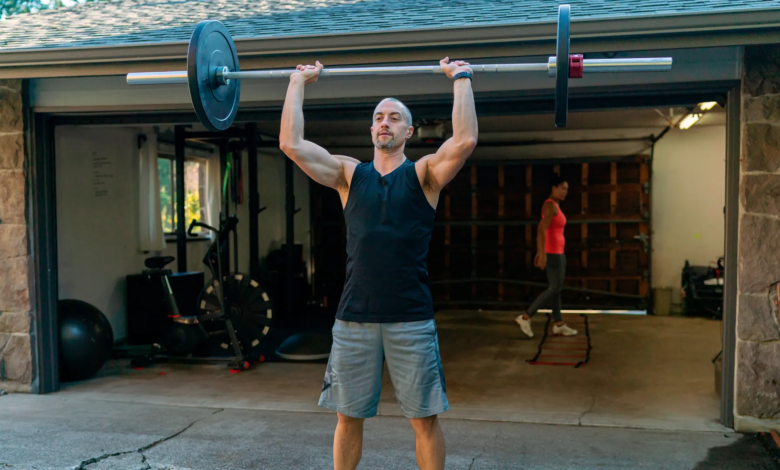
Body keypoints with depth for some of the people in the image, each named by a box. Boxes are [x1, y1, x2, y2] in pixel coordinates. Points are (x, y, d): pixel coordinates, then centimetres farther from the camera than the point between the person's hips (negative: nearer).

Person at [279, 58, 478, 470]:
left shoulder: (424, 174, 4)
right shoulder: (349, 174, 10)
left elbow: (464, 140, -13)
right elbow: (291, 144, 1)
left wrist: (462, 79, -6)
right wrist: (298, 83, 7)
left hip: (411, 319, -2)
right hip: (353, 317, 2)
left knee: (425, 419, 7)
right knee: (348, 416, 13)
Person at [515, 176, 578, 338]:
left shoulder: (553, 206, 14)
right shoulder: (551, 205, -18)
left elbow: (541, 231, 19)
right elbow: (541, 230, -27)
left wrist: (539, 253, 22)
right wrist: (543, 254, -31)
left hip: (556, 251, 10)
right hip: (553, 252, -10)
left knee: (557, 287, 12)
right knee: (555, 288, -5)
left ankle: (559, 325, 18)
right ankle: (525, 317, -2)